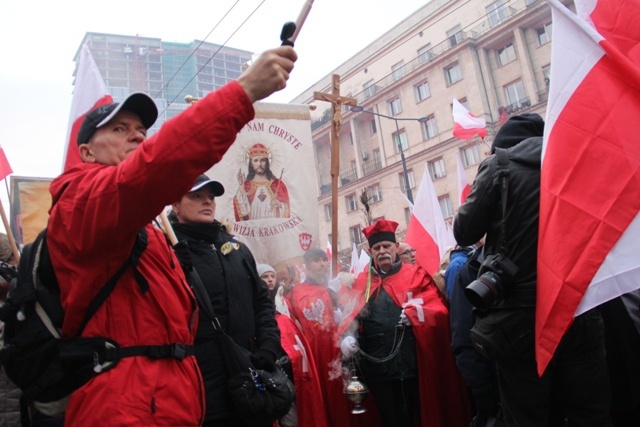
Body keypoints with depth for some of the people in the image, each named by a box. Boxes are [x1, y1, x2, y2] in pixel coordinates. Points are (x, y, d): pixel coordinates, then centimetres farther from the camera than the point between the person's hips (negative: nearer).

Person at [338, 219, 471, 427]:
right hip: (377, 364, 2)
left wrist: (417, 310, -19)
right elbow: (351, 315, 4)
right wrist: (348, 336, -15)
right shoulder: (362, 281, 12)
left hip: (412, 361, -1)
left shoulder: (416, 275, 7)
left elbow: (438, 309, -1)